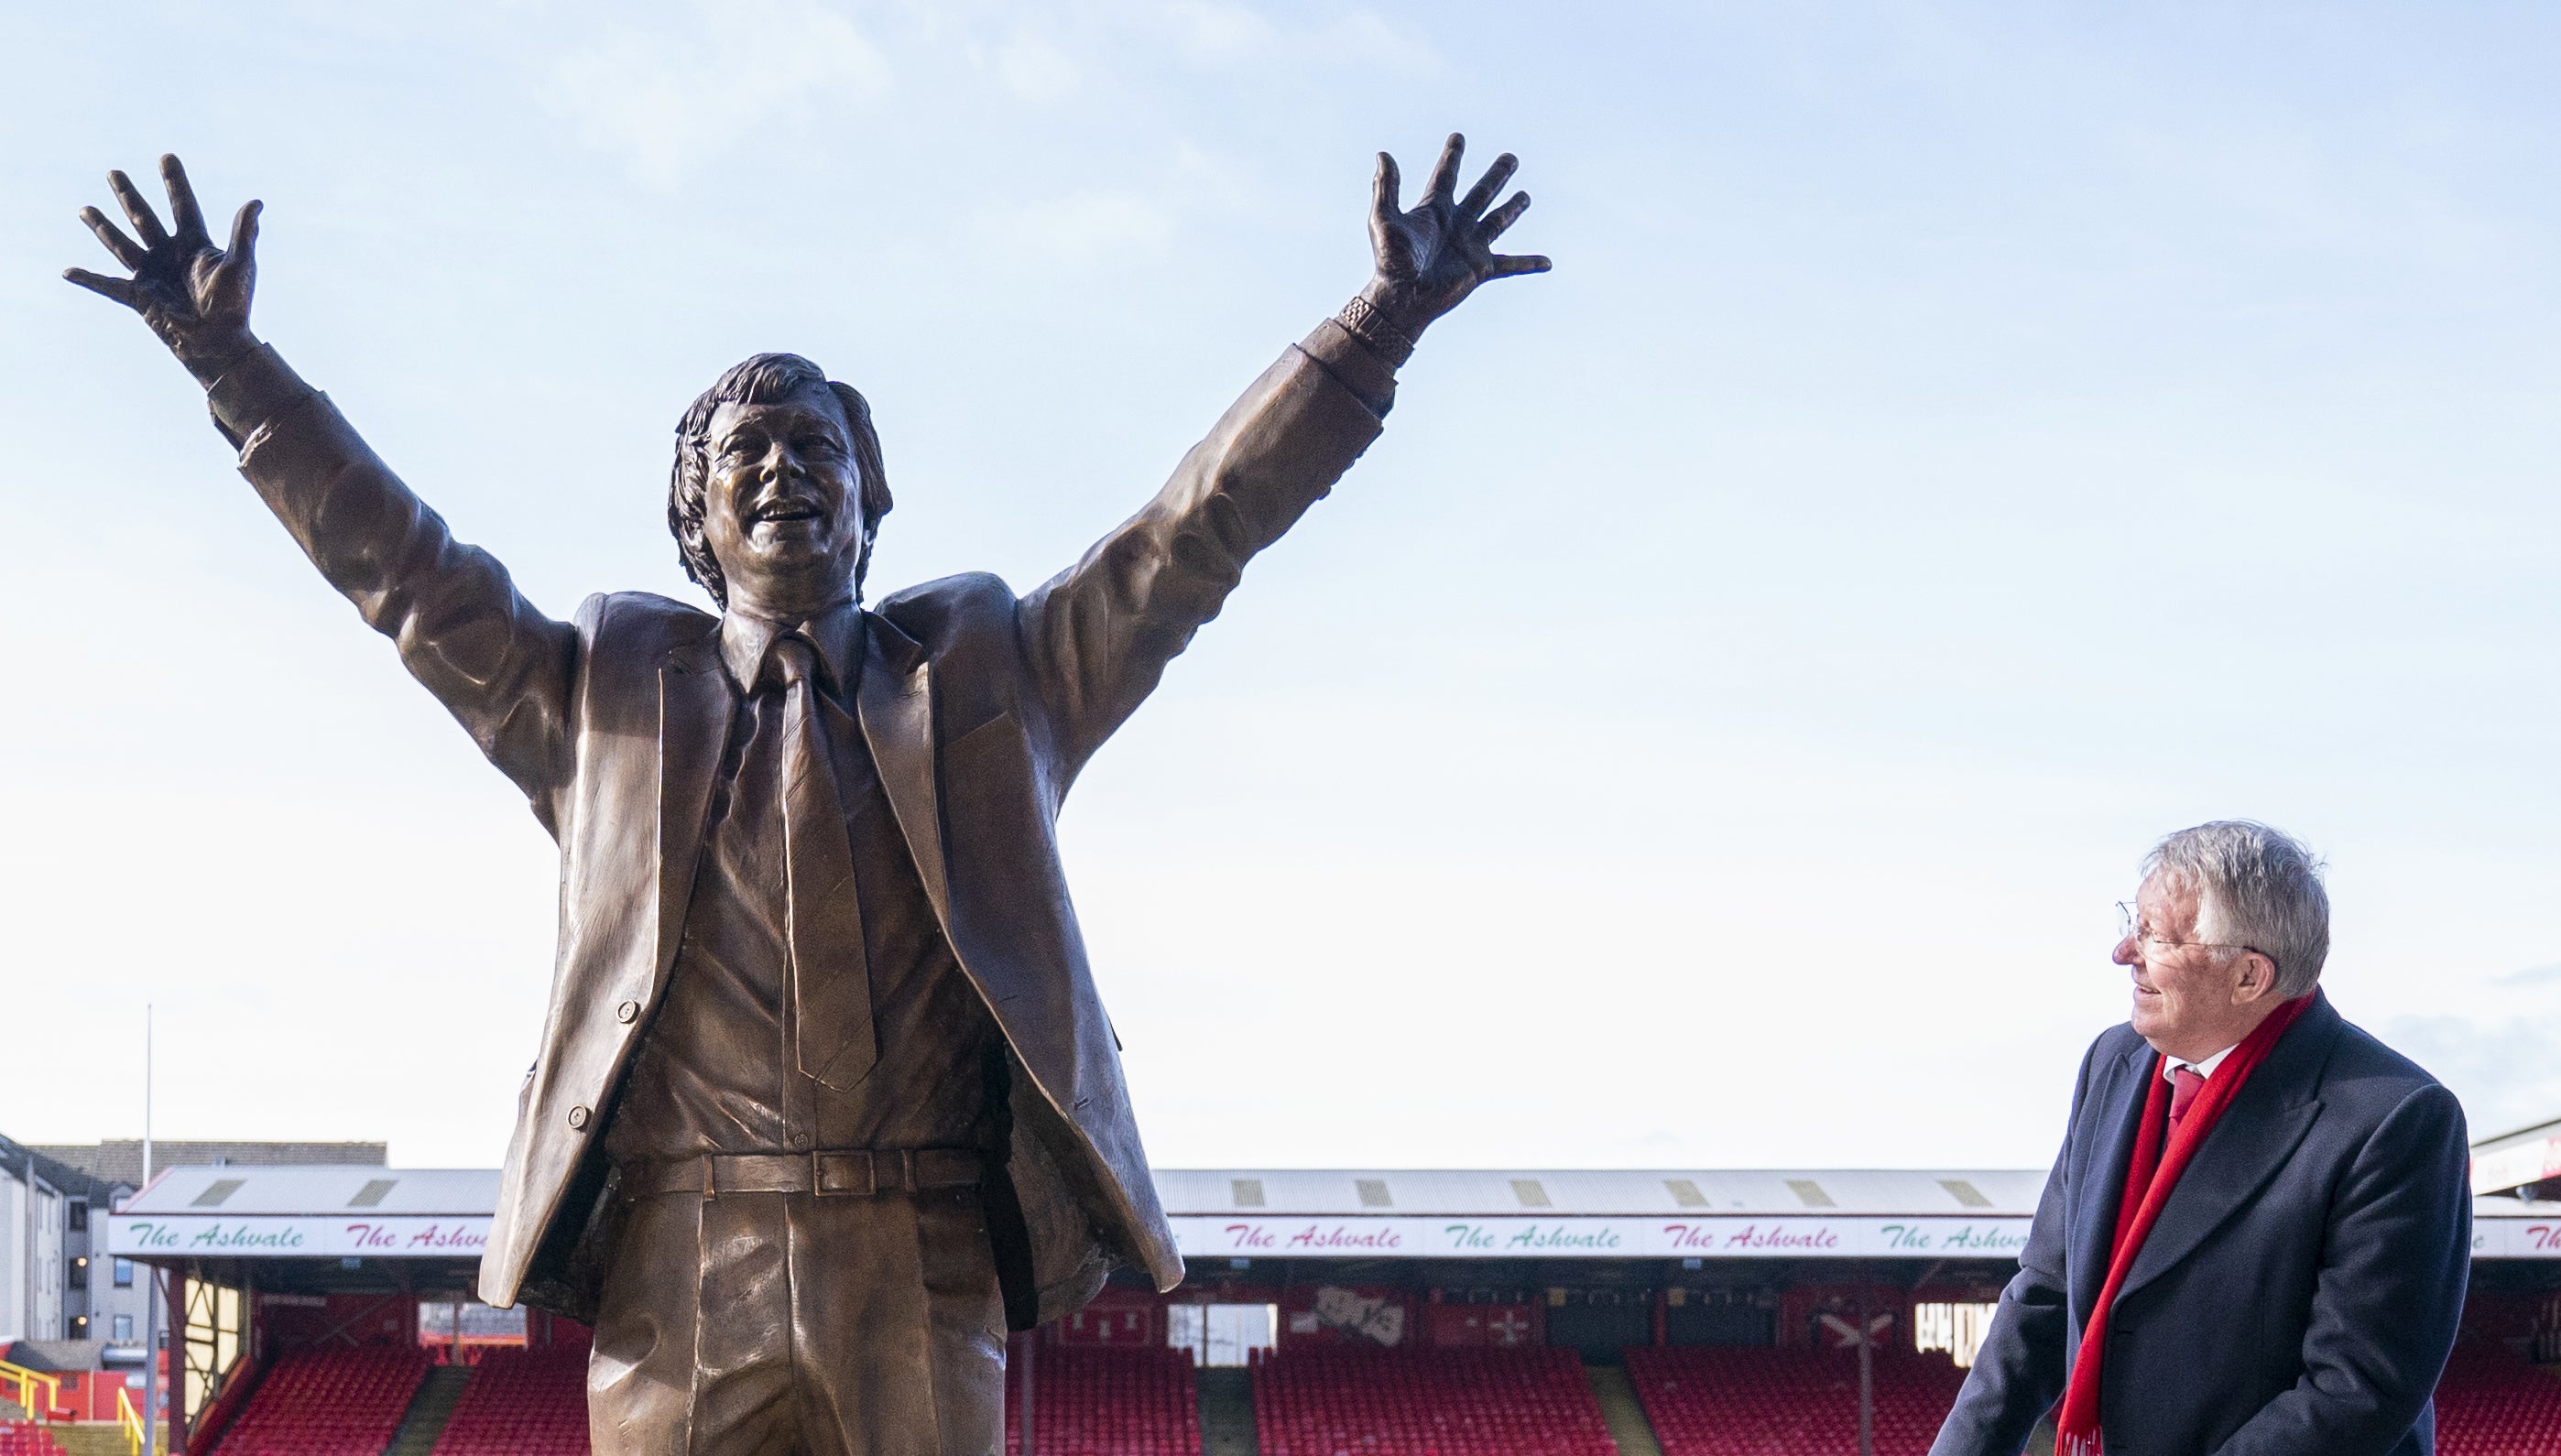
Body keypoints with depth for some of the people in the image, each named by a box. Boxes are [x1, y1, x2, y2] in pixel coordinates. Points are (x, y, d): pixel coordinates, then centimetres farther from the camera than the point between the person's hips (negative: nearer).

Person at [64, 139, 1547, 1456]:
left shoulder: (988, 672, 16)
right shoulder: (608, 689, 15)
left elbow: (1190, 537, 11)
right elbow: (401, 564, 12)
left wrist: (1381, 324, 5)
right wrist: (230, 358, 5)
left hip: (927, 1280, 0)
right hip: (677, 1280, 0)